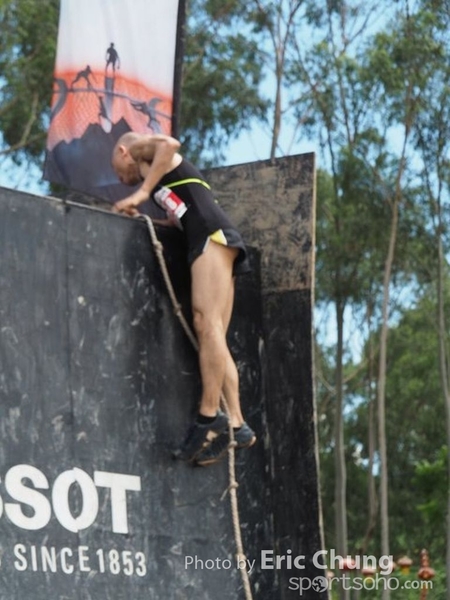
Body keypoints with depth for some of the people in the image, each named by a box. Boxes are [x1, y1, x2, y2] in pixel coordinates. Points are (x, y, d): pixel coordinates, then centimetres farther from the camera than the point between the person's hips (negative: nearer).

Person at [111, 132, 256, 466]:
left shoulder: (140, 148, 14)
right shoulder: (162, 175, 36)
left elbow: (169, 144, -9)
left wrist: (141, 194, -9)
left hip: (211, 234, -10)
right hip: (214, 239, 10)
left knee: (207, 324, -19)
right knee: (214, 337, 1)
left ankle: (210, 417, -28)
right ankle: (235, 423, -7)